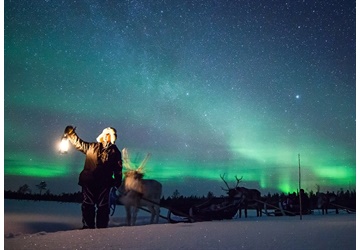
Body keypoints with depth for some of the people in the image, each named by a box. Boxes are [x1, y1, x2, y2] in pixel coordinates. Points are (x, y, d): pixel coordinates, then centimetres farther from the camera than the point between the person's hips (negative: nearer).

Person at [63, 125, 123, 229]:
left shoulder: (115, 151, 9)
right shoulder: (92, 147, 15)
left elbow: (118, 169, 5)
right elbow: (78, 143, 22)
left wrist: (117, 184, -3)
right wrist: (70, 134, 12)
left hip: (104, 184, -1)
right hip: (88, 181, 2)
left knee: (103, 207, 1)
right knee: (88, 206, 4)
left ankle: (102, 228, 8)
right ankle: (88, 227, 12)